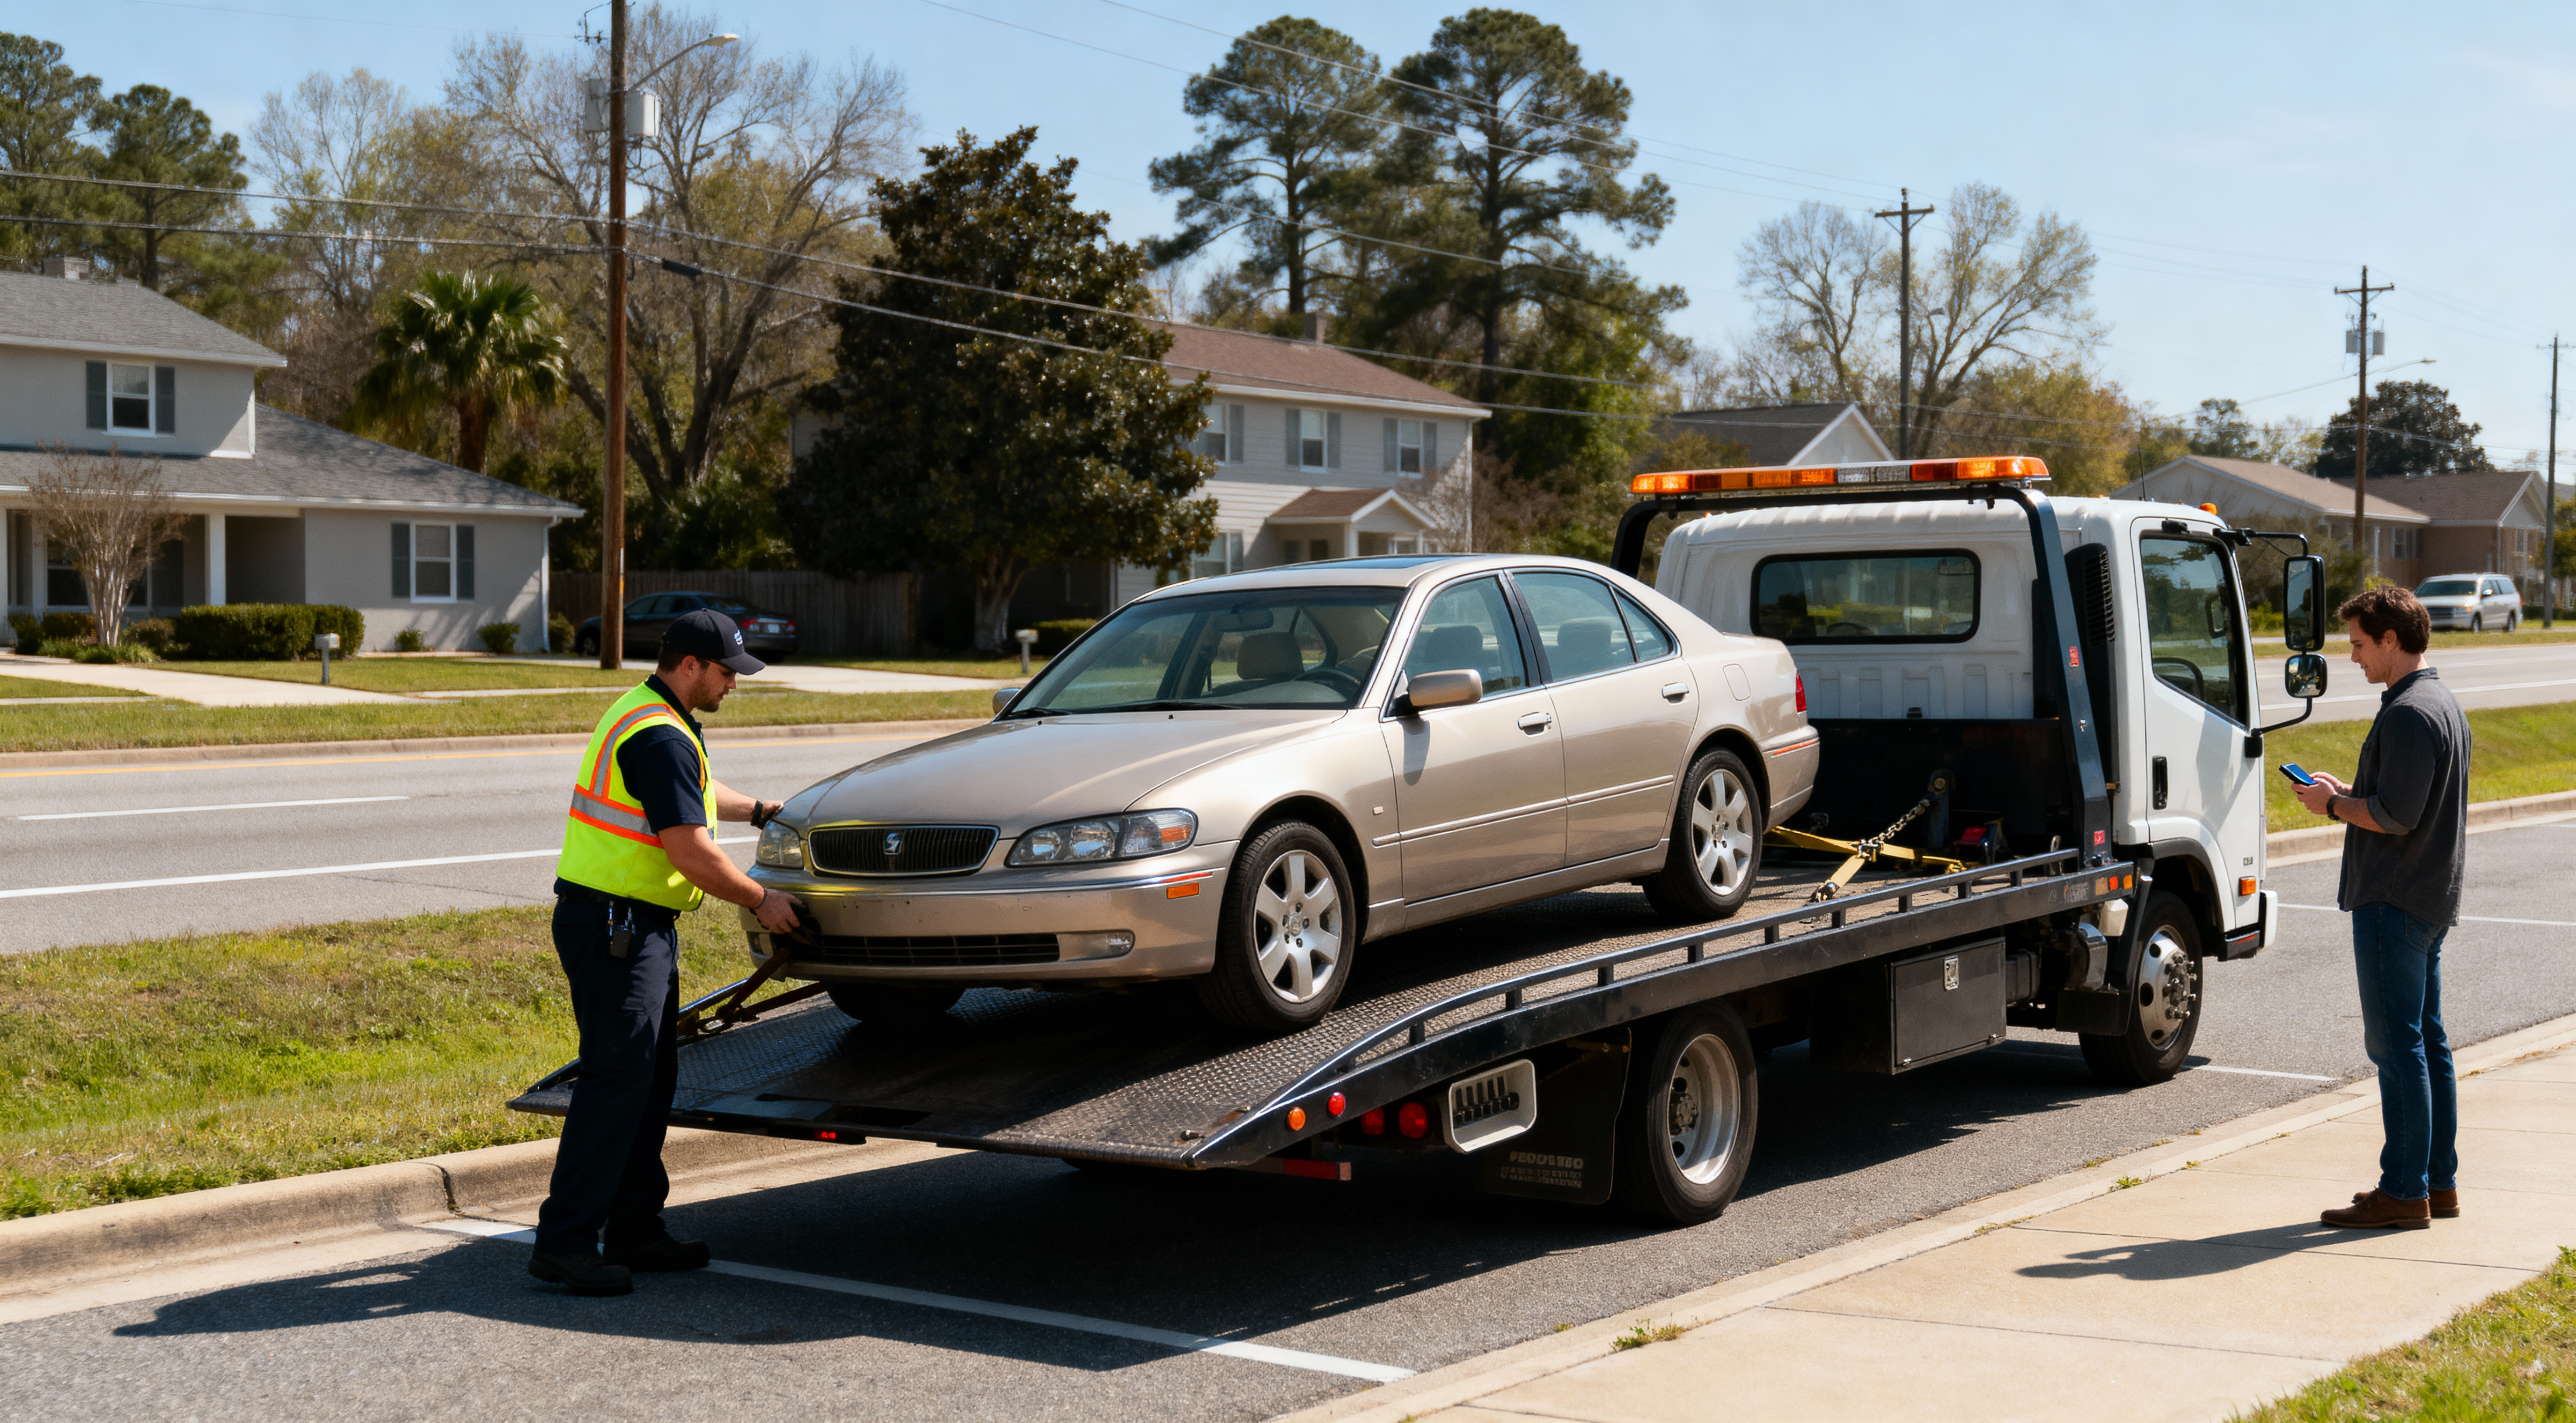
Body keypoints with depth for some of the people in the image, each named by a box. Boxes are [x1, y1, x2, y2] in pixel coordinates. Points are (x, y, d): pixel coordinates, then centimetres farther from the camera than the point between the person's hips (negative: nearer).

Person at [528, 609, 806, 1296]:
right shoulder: (661, 739, -19)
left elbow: (697, 791, 38)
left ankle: (635, 1230, 18)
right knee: (618, 1078, -12)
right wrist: (761, 901, -8)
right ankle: (564, 1242, -10)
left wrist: (759, 810, 32)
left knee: (653, 1078, 12)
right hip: (613, 925, -11)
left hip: (641, 926, 11)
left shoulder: (648, 716, 16)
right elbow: (692, 854, -20)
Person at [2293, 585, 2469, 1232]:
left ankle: (2403, 1192, -3)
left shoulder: (2407, 715, -18)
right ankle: (2440, 1181, 19)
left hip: (2394, 903, -10)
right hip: (2432, 899, 11)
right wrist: (2350, 795, 13)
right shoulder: (2444, 704, 15)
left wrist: (2334, 803, -8)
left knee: (2397, 1045, -6)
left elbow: (2395, 816, -23)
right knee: (2428, 1041, 14)